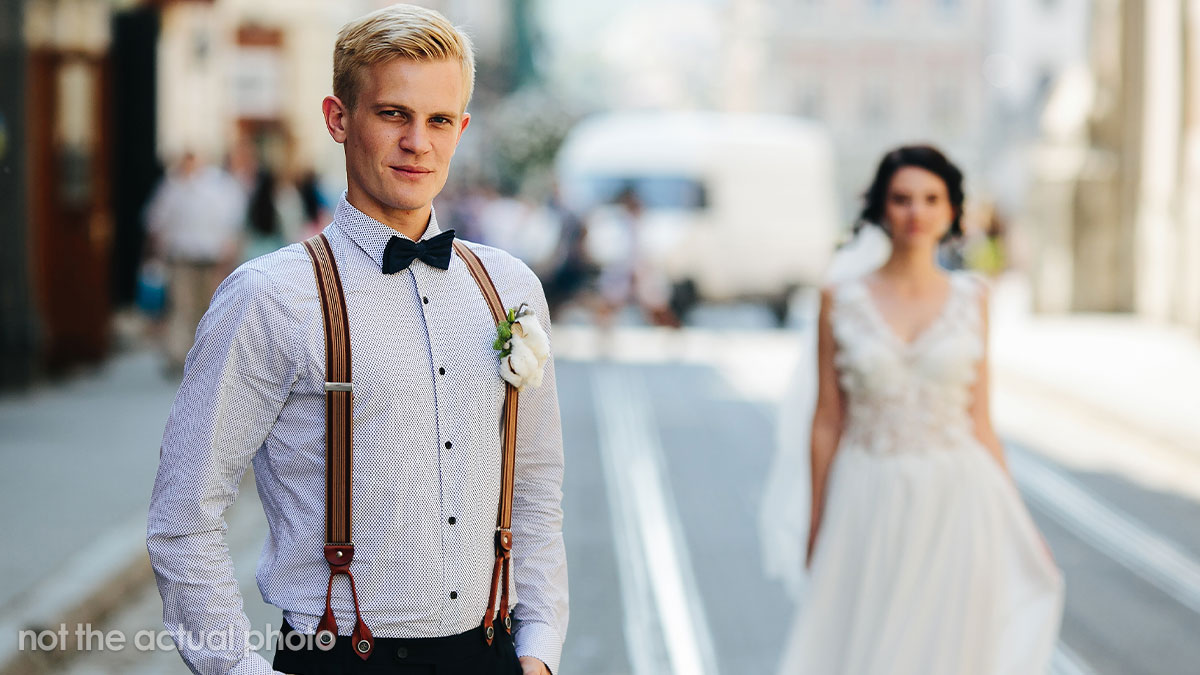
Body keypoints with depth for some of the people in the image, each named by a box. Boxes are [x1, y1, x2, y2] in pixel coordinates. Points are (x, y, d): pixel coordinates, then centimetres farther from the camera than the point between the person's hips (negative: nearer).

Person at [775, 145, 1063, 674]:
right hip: (869, 509, -1)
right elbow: (827, 422, 3)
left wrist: (1019, 525, 6)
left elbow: (978, 420, 7)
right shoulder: (842, 301, 0)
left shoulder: (971, 299, 4)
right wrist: (816, 526, 4)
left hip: (954, 509, 1)